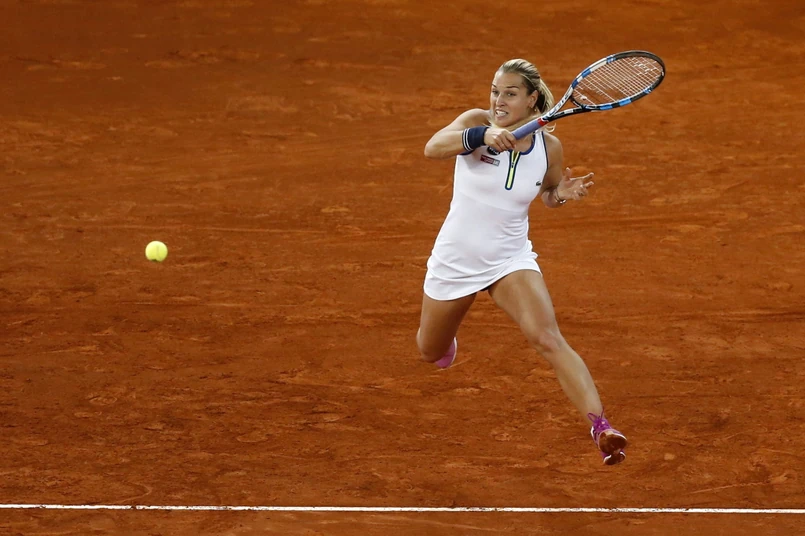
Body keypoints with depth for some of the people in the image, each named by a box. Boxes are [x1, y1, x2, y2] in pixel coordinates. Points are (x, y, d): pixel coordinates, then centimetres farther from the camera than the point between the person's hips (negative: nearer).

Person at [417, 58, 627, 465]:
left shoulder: (548, 146, -8)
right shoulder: (477, 122, -15)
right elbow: (432, 148, -35)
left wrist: (563, 194, -11)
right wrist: (483, 135, -51)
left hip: (509, 260, 0)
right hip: (455, 259, 0)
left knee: (548, 340, -24)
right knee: (432, 352, 21)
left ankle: (600, 427, -34)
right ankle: (445, 336, 61)